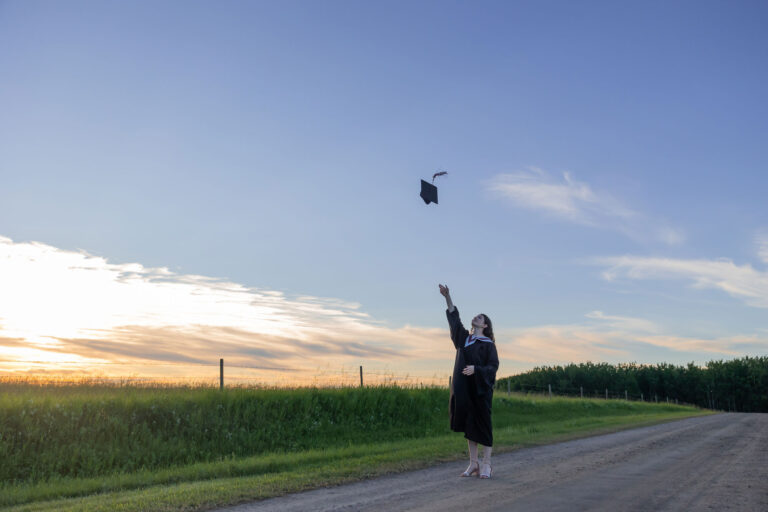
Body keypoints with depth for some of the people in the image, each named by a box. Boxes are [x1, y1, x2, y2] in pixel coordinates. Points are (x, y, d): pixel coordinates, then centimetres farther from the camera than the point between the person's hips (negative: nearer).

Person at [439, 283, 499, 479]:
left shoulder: (488, 344, 0)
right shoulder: (464, 338, 15)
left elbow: (493, 366, -6)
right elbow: (454, 318, 11)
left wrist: (476, 369, -23)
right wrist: (447, 297, 2)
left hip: (481, 389, -5)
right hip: (465, 389, 5)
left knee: (482, 424, -2)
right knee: (469, 425, 8)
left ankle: (486, 465, 6)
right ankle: (473, 463, 15)